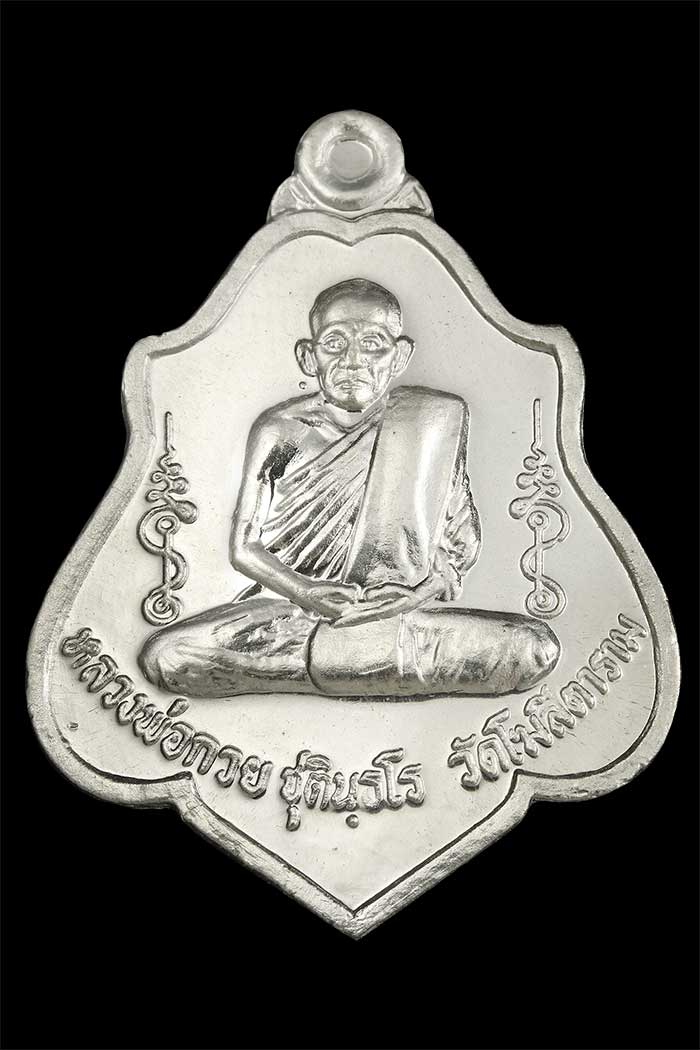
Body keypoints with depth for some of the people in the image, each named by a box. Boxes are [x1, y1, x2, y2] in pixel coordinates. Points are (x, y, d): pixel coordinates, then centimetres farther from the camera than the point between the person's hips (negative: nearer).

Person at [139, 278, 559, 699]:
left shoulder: (431, 420, 0)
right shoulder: (280, 432, 0)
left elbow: (463, 542, 3)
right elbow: (245, 546, 2)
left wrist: (421, 593, -17)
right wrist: (305, 593, -17)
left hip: (399, 612, 0)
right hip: (290, 608, 0)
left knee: (536, 649, -24)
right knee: (164, 656, -24)